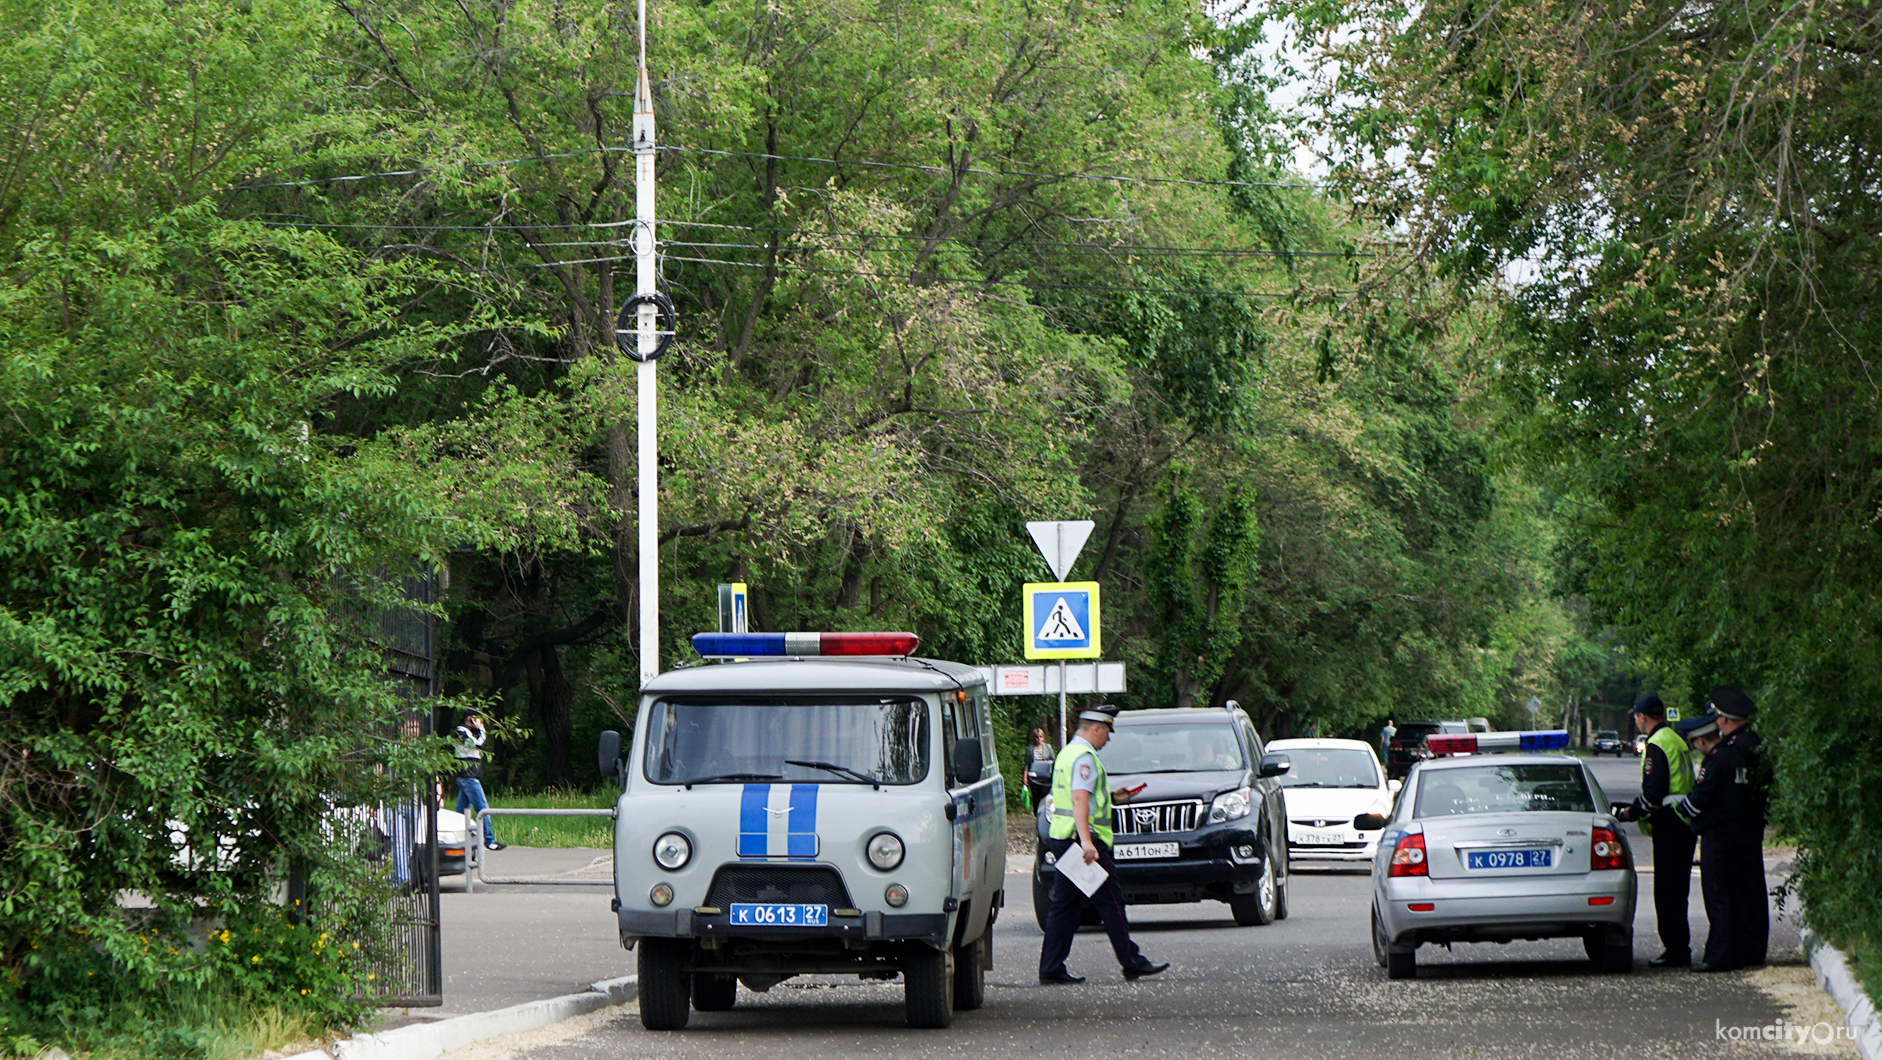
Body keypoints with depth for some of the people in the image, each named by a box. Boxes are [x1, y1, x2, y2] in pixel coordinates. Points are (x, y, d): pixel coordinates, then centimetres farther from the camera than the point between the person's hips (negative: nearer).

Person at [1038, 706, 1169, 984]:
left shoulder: (1067, 753, 19)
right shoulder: (1084, 756, -12)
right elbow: (1079, 799, -23)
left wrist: (1111, 796, 26)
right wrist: (1086, 841, -31)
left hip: (1061, 841, 10)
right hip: (1083, 839, -10)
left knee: (1064, 904, 8)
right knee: (1111, 901, -3)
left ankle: (1052, 968, 5)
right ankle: (1132, 963, 2)